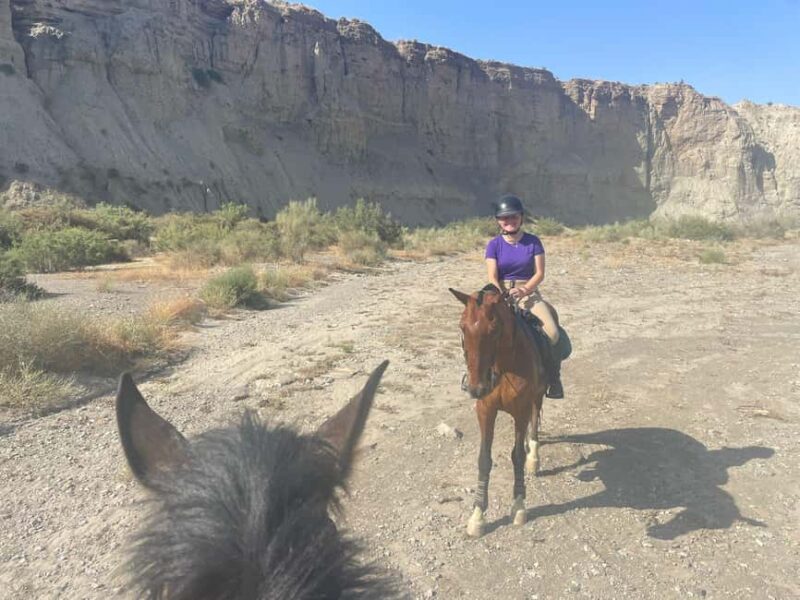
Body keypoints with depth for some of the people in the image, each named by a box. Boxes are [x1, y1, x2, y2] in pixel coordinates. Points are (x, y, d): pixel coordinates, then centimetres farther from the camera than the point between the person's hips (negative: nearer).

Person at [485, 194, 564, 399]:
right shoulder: (494, 245, 4)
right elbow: (493, 278, -3)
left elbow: (539, 273, 0)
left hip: (529, 292, 0)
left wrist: (524, 290, -18)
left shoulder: (533, 242, 5)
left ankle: (553, 378, -1)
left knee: (551, 333, -23)